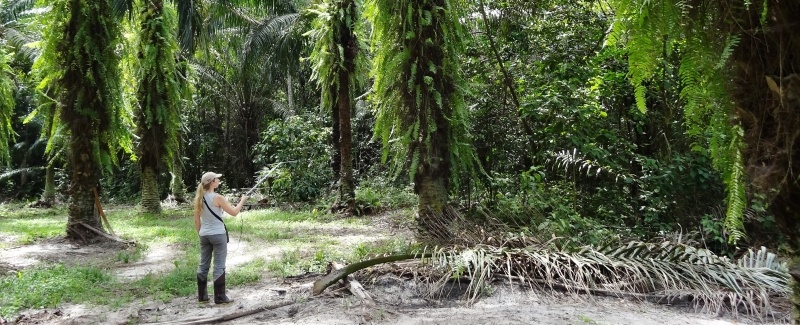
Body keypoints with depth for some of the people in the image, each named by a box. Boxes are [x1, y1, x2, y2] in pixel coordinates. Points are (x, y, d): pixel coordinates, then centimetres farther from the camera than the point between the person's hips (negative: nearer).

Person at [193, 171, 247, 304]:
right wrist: (242, 200, 4)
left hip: (204, 235, 7)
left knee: (203, 265, 13)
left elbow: (196, 219, 9)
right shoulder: (217, 198, -15)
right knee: (219, 266, 0)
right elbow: (234, 212, -10)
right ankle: (220, 297, 4)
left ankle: (202, 296, 20)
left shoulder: (199, 198, 4)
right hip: (218, 235, -6)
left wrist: (200, 233, 20)